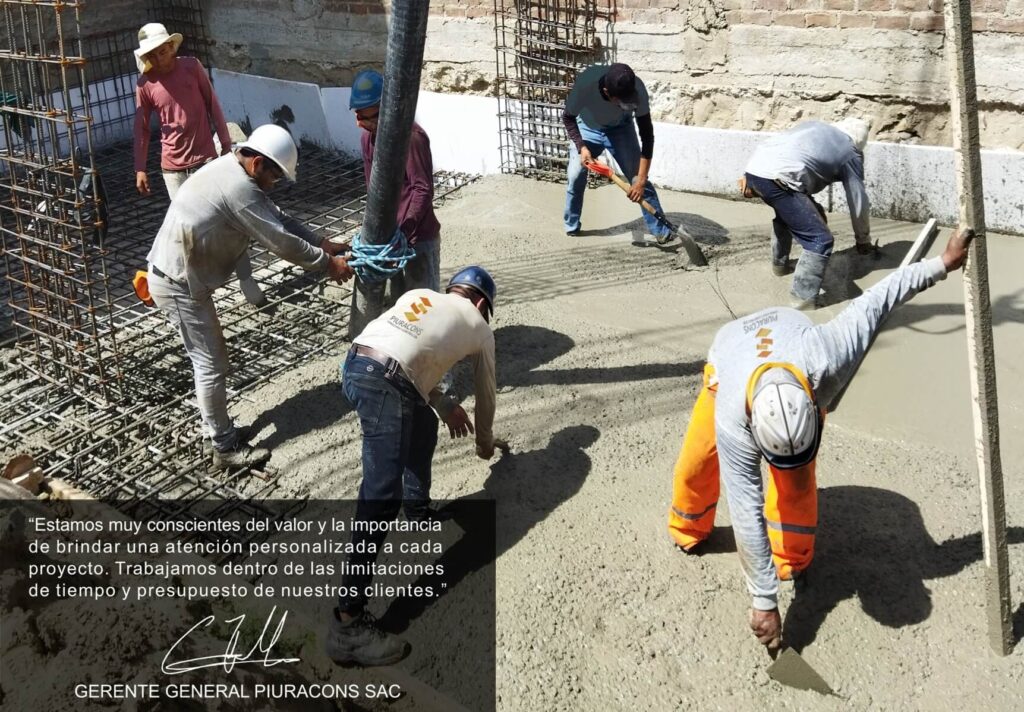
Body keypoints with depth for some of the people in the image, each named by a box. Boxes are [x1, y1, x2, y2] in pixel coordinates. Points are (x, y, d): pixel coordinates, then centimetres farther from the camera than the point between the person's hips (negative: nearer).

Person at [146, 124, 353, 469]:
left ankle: (218, 427, 30)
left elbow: (277, 217, 13)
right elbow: (281, 240, -20)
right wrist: (327, 263, -11)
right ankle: (226, 447, 7)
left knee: (212, 357, 18)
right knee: (212, 365, -3)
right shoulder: (238, 187, -23)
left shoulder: (231, 170, 10)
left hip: (179, 276, 10)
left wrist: (321, 243, 7)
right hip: (178, 284, -10)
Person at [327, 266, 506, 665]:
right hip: (384, 383, -7)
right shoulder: (479, 326, 23)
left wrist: (444, 406, 42)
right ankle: (348, 623, -14)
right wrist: (484, 440, 52)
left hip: (355, 364, 7)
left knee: (423, 425, 31)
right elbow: (485, 392, 35)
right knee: (382, 494, -11)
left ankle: (418, 515, 46)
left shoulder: (419, 295, 33)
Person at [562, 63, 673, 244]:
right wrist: (581, 147, -30)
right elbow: (568, 118, -18)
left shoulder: (637, 89, -35)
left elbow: (647, 134, -27)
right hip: (588, 128, 0)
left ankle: (662, 231, -4)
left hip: (620, 129, 0)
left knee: (639, 179, -9)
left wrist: (640, 180, -29)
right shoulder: (586, 83, -38)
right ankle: (571, 226, 13)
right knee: (575, 176, -9)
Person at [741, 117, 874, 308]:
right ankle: (804, 298, -10)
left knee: (787, 211, 37)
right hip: (777, 179, -8)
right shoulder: (850, 153, 17)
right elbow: (859, 201, 21)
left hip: (754, 167, 8)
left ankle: (780, 264, 49)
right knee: (820, 240, -3)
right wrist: (863, 241, 33)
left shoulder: (815, 125, 32)